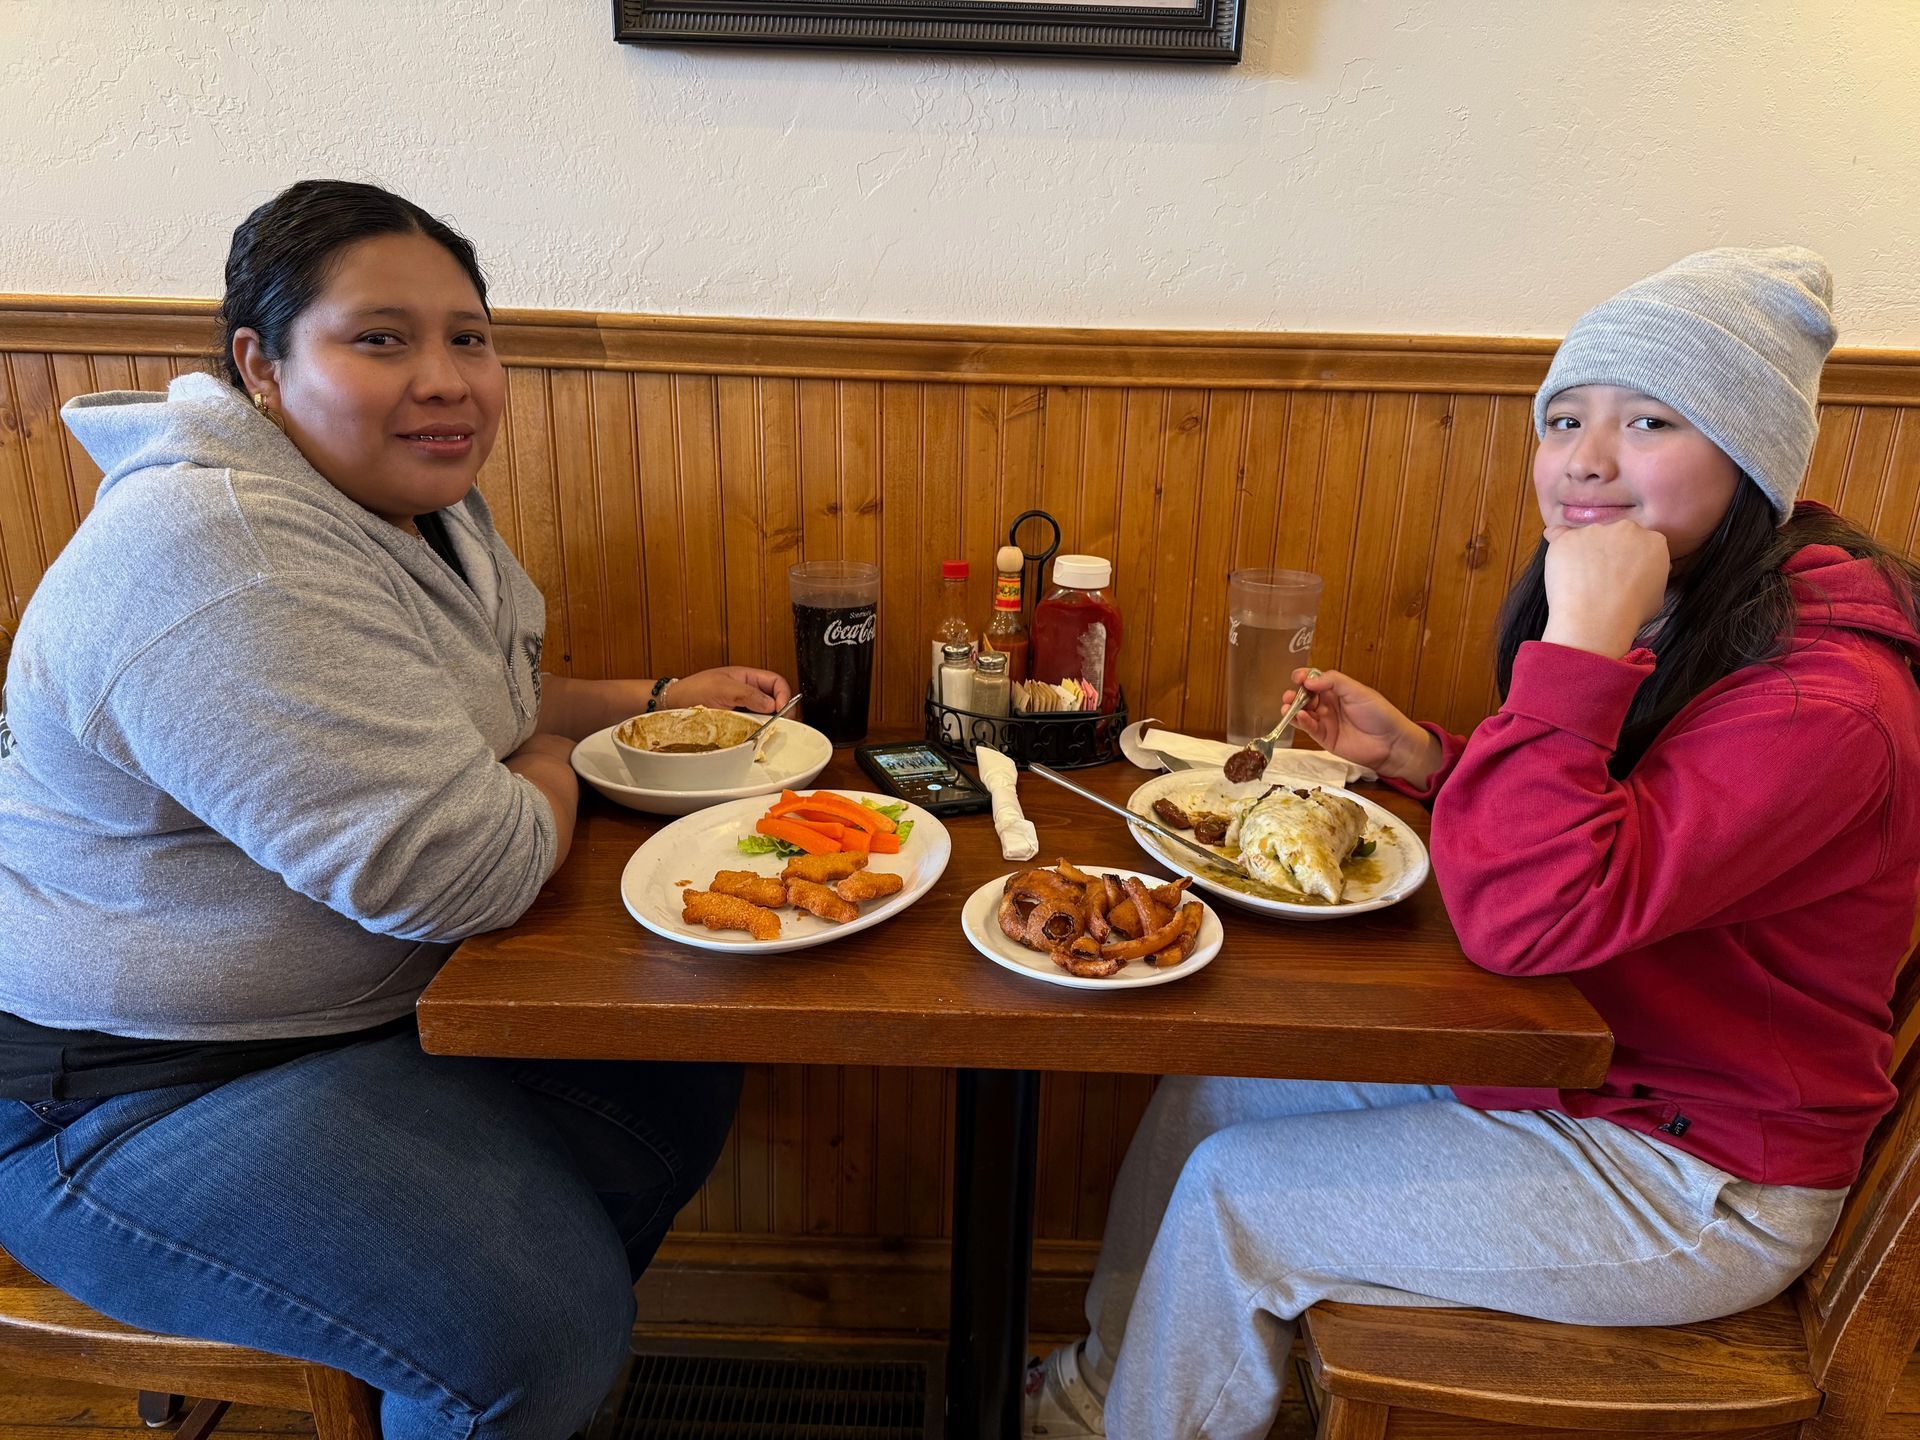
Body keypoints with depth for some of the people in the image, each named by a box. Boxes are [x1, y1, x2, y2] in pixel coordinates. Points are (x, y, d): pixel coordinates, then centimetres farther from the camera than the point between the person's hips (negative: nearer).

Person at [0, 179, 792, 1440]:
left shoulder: (420, 501, 4)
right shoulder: (228, 556, -28)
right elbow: (460, 871, -32)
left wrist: (654, 702, 5)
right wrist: (551, 775, -10)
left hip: (384, 1002, 9)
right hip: (144, 1088, -9)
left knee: (683, 1083, 5)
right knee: (536, 1329, -19)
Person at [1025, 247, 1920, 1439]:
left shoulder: (1818, 705, -28)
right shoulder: (1661, 619, 0)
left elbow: (1525, 916, -35)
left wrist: (1581, 644, -36)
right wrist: (1418, 757, -3)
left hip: (1696, 1183, -8)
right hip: (1564, 1061, 8)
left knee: (1237, 1191, -11)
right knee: (1207, 1094, 5)